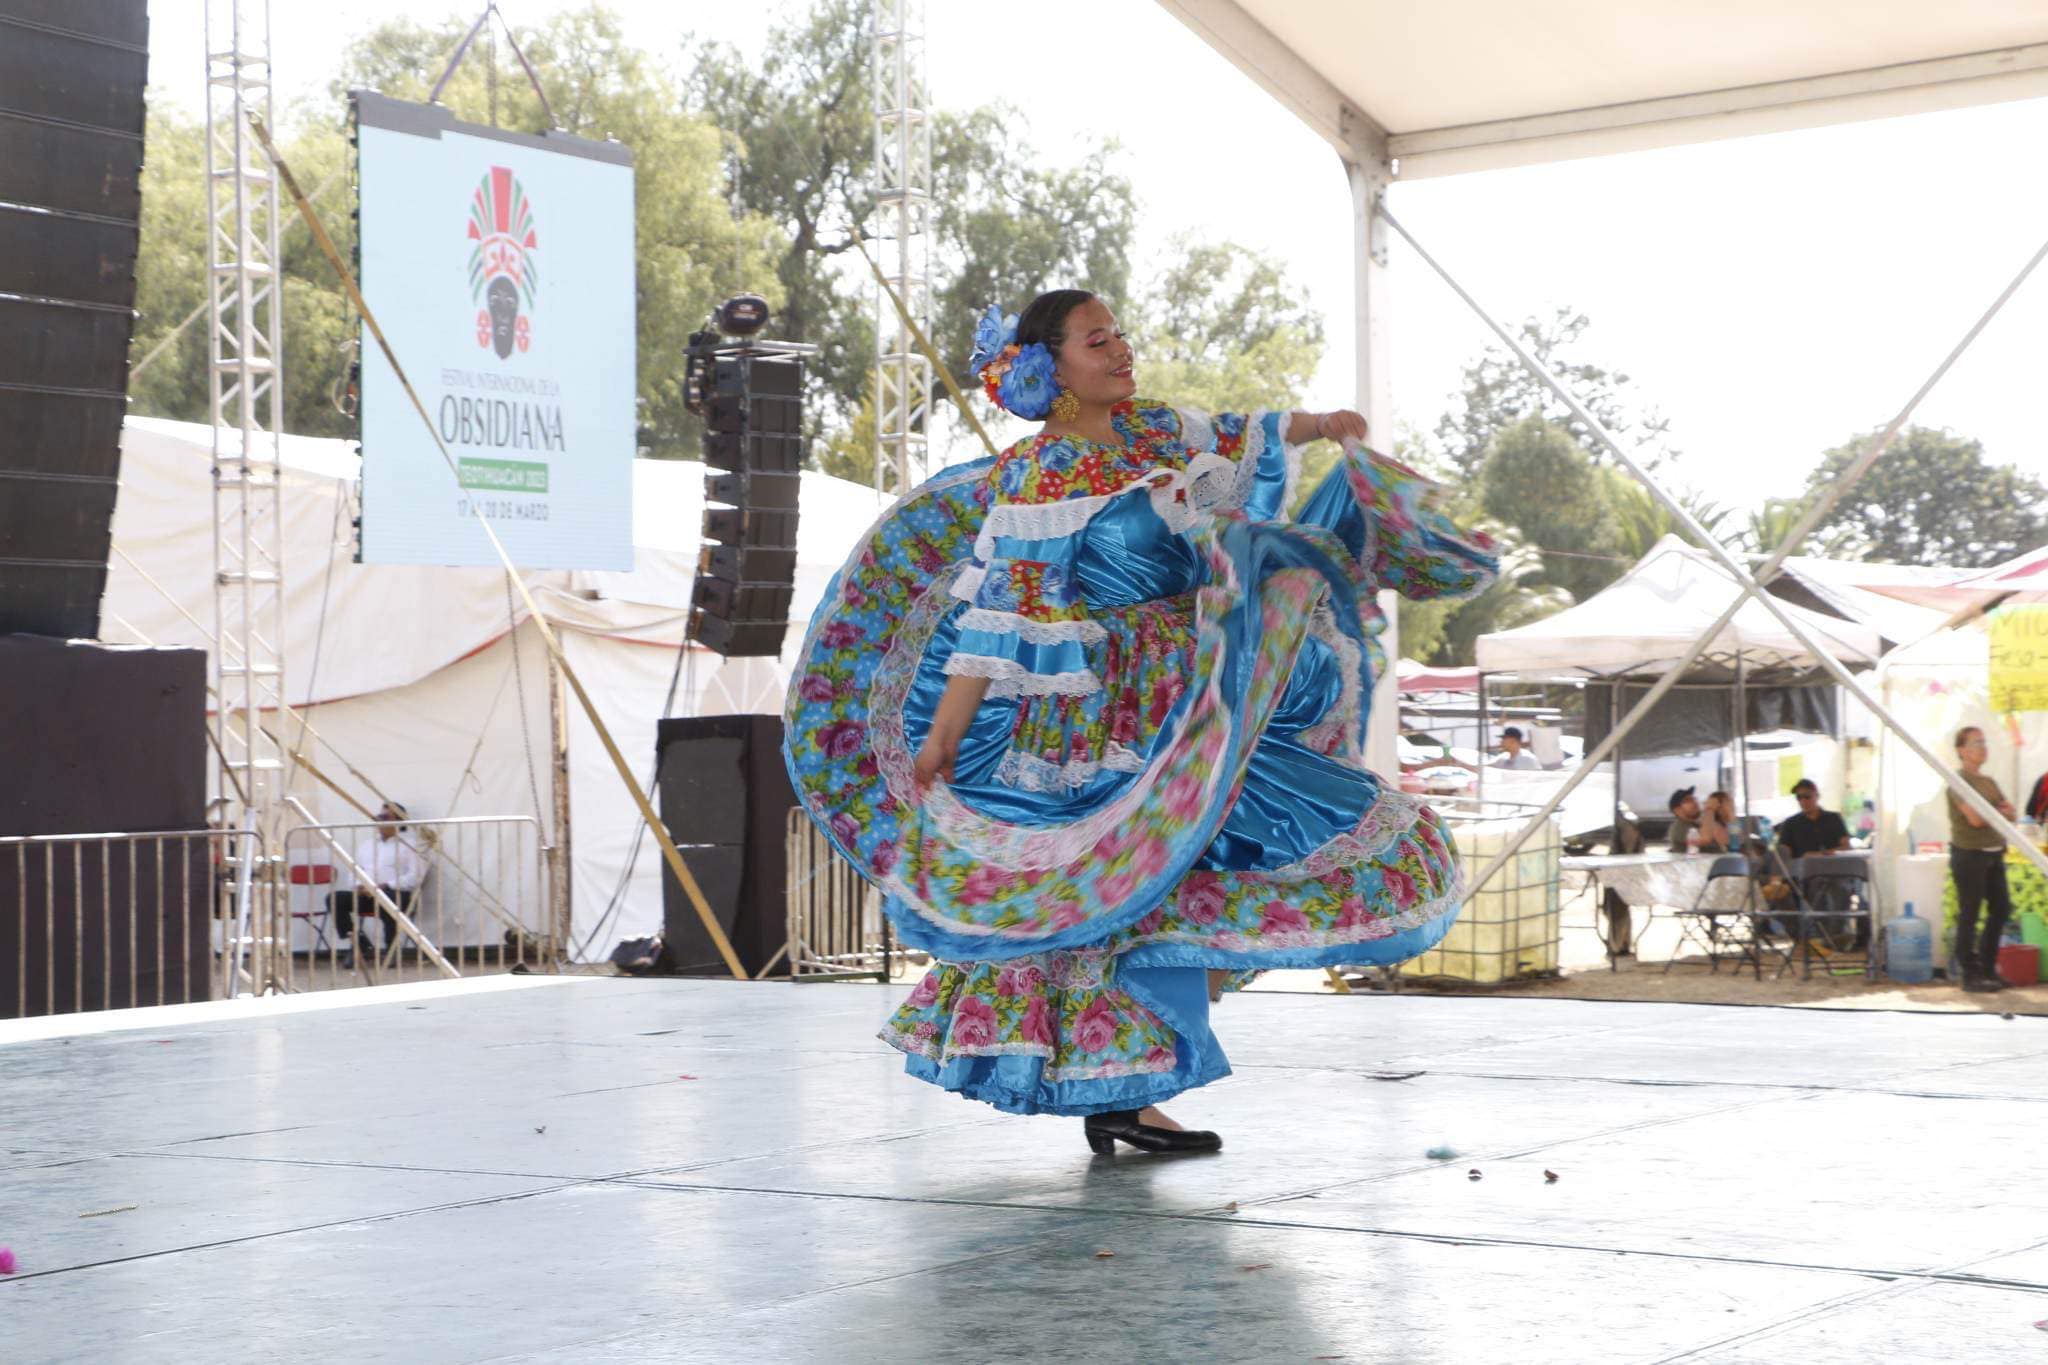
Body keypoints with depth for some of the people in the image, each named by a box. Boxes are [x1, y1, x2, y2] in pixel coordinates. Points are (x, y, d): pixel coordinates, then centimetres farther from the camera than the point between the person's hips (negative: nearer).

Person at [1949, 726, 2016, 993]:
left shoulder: (1988, 782, 17)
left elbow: (2011, 813, 10)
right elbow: (1976, 818, -20)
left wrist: (1990, 812, -10)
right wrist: (2000, 811, -2)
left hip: (1993, 853, 9)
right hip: (1969, 854, -9)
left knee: (2001, 909, 10)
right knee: (1969, 916, -4)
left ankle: (1987, 968, 22)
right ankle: (1971, 975, 1)